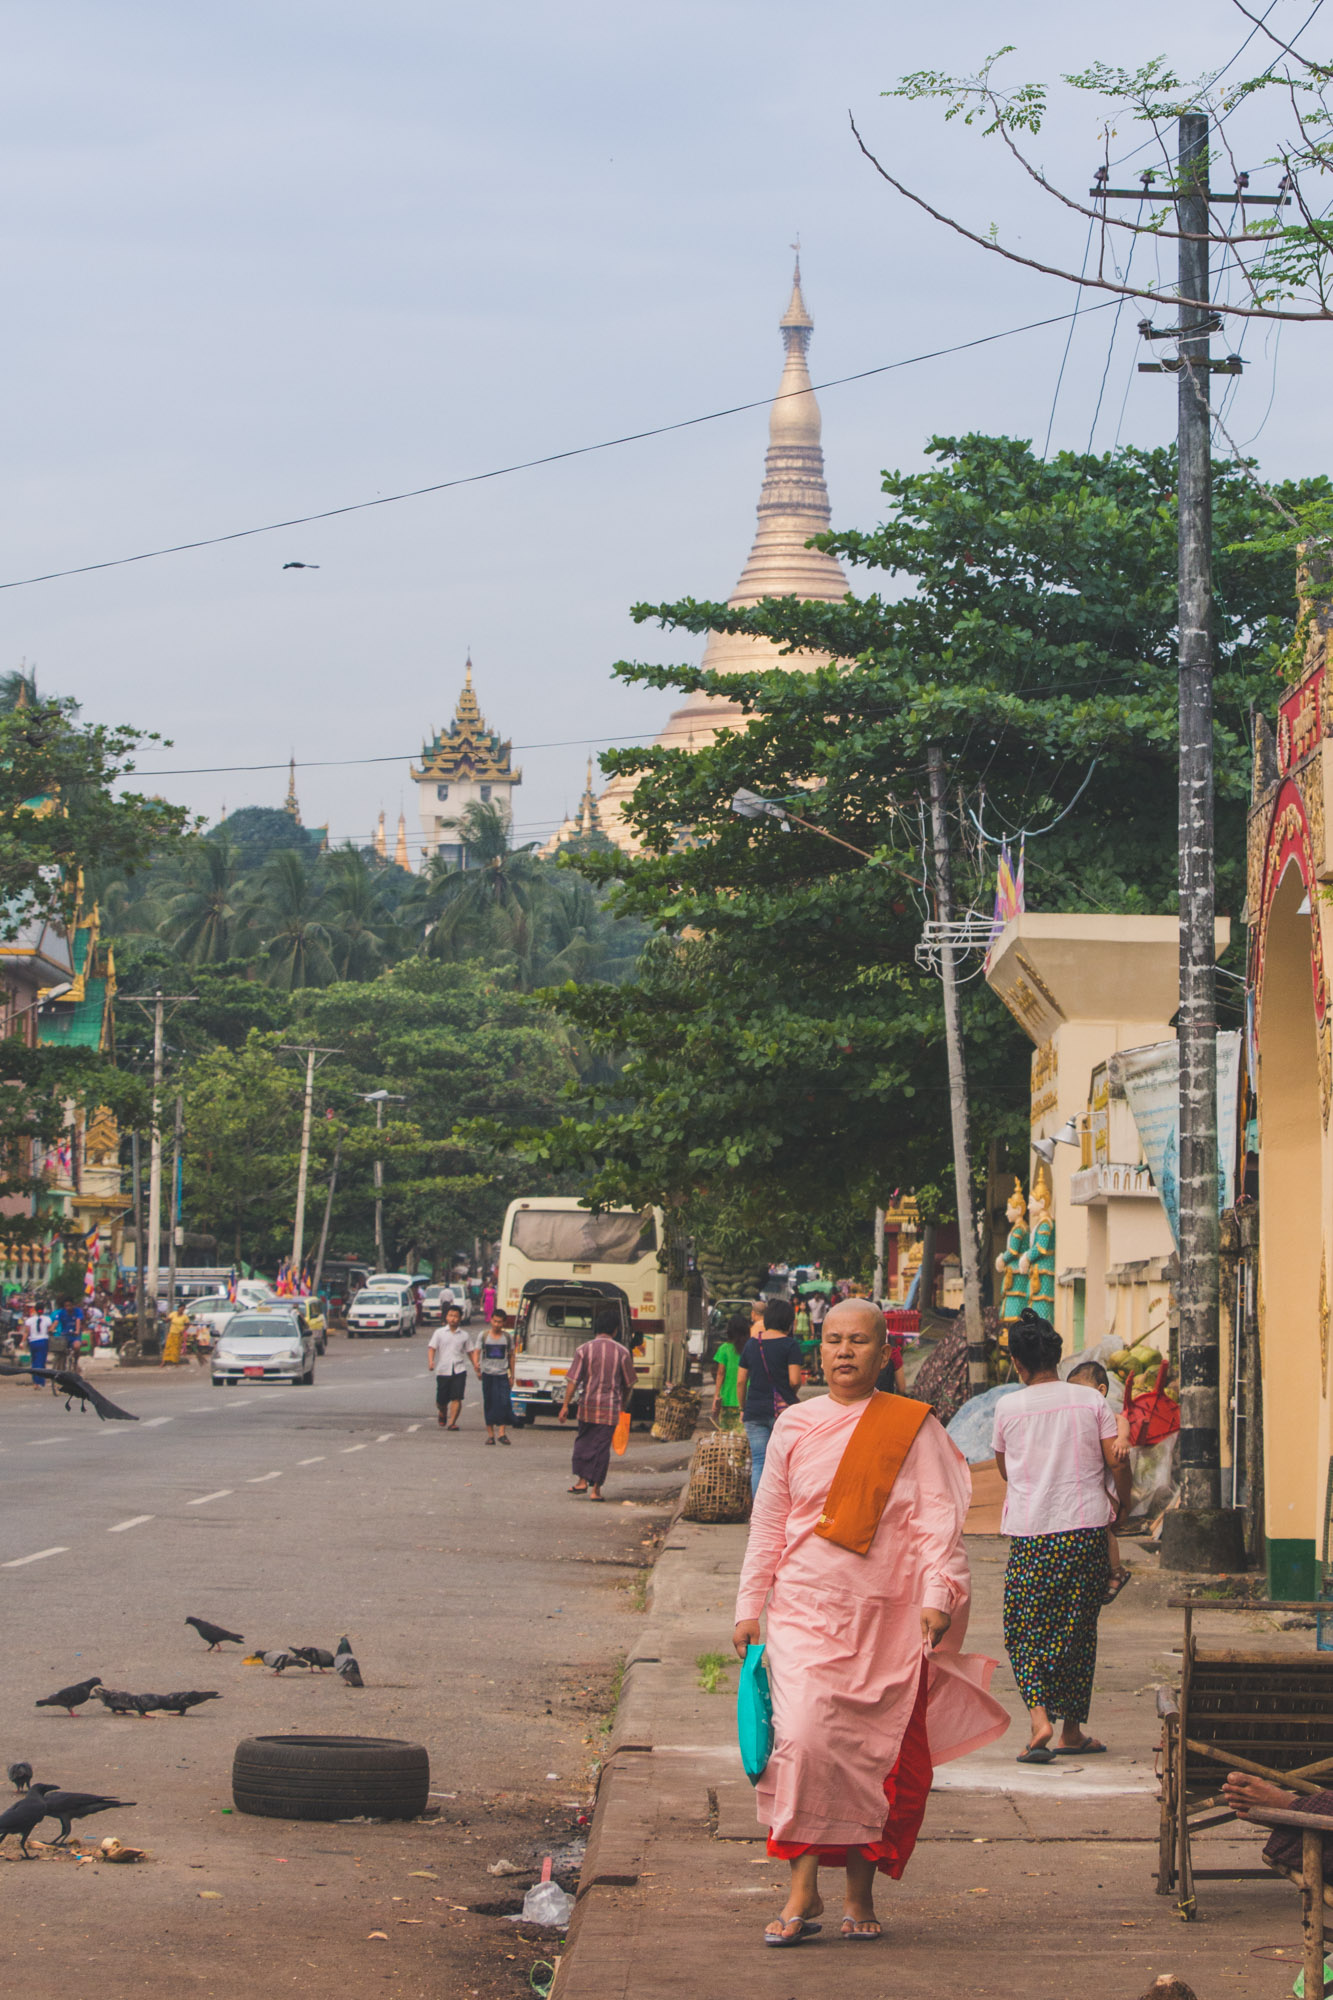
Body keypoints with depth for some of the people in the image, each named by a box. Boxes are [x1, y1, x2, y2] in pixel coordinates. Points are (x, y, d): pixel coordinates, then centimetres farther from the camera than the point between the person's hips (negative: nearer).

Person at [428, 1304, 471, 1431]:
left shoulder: (463, 1335, 10)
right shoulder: (439, 1333, 5)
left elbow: (469, 1351, 17)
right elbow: (432, 1348, 0)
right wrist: (431, 1362, -17)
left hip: (459, 1370, 0)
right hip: (443, 1371, 0)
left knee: (457, 1398, -14)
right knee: (441, 1401, 6)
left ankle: (452, 1423, -13)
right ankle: (442, 1414, 38)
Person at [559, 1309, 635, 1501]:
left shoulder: (584, 1349, -4)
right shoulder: (621, 1352, -2)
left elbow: (573, 1380, -8)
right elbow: (629, 1383, 6)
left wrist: (565, 1405, -4)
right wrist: (624, 1404, 22)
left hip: (587, 1405, 1)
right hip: (610, 1406, -1)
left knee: (583, 1441, 17)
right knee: (602, 1445, 3)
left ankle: (582, 1480, 11)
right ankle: (596, 1488, 2)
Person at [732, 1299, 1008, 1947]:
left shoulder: (914, 1427, 3)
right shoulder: (795, 1426, 9)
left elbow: (936, 1518, -2)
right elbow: (768, 1522, 13)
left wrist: (936, 1596, -15)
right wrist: (749, 1607, 10)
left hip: (887, 1618, 0)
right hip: (805, 1610, 1)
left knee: (876, 1753, 2)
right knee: (804, 1740, -15)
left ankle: (860, 1892, 15)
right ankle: (802, 1892, -8)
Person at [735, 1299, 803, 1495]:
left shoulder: (751, 1344, 9)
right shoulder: (789, 1345, -5)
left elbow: (740, 1381, 10)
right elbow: (795, 1381, -11)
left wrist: (743, 1407, 20)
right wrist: (789, 1394, 10)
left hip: (754, 1411, 3)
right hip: (782, 1410, -3)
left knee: (758, 1462, 3)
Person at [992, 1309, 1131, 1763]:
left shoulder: (1008, 1407, 0)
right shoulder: (1090, 1401, 0)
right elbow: (1116, 1461, -2)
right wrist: (1121, 1503, 16)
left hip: (1030, 1534, -1)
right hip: (1086, 1530, 1)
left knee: (1026, 1631, 5)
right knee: (1077, 1630, 12)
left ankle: (1039, 1716, -17)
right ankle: (1073, 1730, 17)